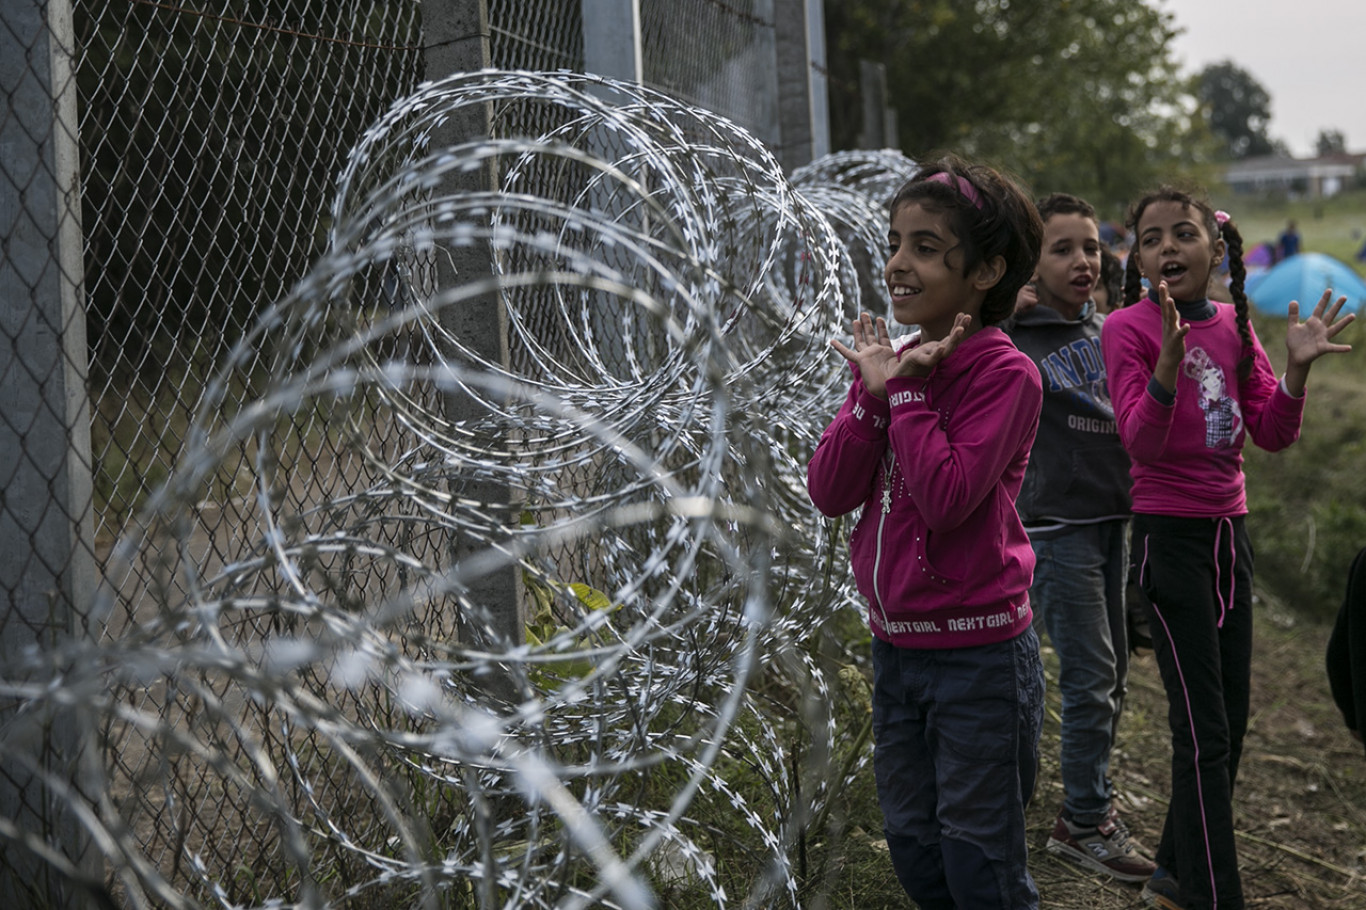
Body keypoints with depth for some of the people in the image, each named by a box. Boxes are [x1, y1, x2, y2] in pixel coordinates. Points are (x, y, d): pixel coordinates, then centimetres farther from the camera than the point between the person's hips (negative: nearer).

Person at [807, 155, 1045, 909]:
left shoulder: (1005, 374, -14)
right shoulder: (894, 363, 5)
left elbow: (947, 495, -26)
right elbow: (828, 492, -3)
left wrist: (905, 392, -18)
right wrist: (873, 389, -12)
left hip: (978, 655, -6)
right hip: (895, 648, 7)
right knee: (912, 847, 19)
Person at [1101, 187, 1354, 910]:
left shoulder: (1233, 324, 6)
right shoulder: (1128, 327, -11)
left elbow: (1272, 435, 5)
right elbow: (1142, 442, -21)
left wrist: (1297, 366, -10)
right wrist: (1170, 356, -34)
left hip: (1229, 532, 7)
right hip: (1169, 534, -7)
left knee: (1230, 721, 14)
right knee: (1204, 731, -5)